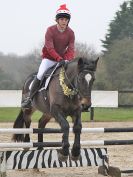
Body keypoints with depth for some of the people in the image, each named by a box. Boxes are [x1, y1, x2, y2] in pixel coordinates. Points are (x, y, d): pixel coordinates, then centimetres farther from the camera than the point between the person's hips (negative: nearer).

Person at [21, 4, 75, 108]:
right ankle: (30, 98, -8)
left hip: (63, 58, 3)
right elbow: (49, 48, -23)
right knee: (40, 75, -20)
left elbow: (71, 49, -11)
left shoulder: (70, 33, -6)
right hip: (49, 58, -3)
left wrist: (68, 60, -31)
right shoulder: (50, 30, -16)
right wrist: (59, 59, -34)